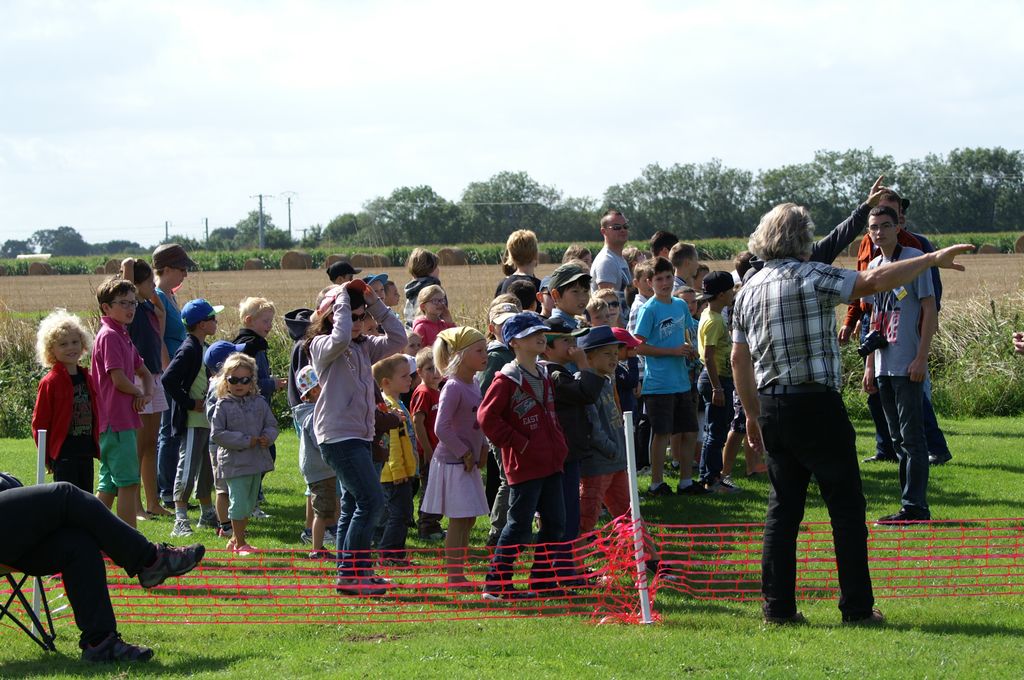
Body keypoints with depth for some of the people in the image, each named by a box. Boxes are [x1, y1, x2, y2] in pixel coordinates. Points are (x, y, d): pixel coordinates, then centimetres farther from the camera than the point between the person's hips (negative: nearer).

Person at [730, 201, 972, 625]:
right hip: (817, 405, -6)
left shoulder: (748, 291, 10)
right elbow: (875, 281, -20)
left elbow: (739, 360, 13)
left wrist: (753, 416, 21)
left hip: (772, 410, 6)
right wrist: (933, 259, -13)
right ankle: (857, 607, 2)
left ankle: (778, 606, 8)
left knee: (783, 507, 11)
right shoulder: (811, 278, -9)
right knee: (846, 506, 2)